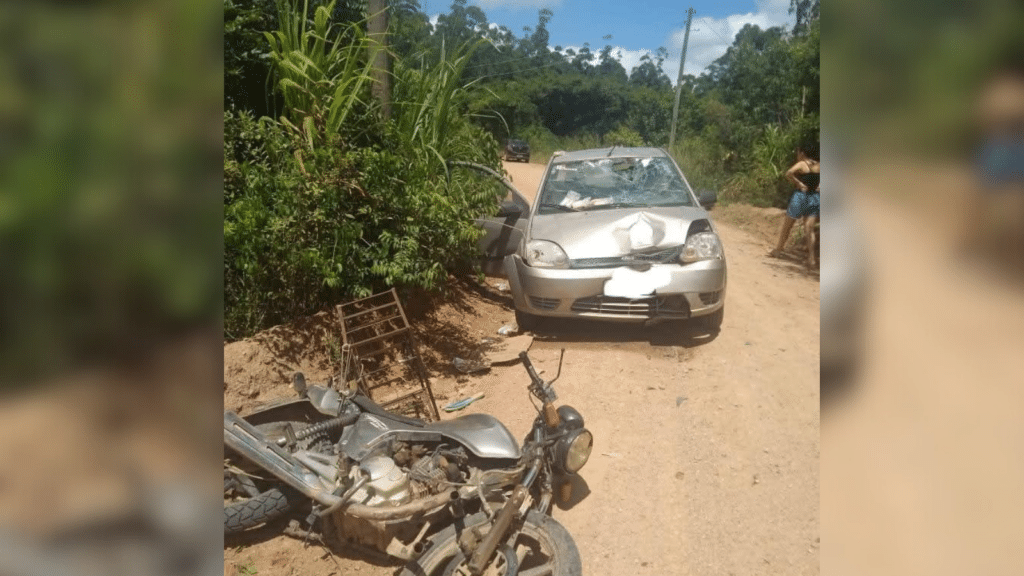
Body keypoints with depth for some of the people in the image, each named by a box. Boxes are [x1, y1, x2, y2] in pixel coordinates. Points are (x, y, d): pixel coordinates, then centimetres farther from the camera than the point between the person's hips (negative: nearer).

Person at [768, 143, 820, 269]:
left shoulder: (801, 164, -6)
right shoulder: (819, 166, 8)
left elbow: (789, 173, -26)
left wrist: (798, 183, -16)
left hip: (800, 196, -4)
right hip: (815, 198, 4)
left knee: (787, 225, 13)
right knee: (810, 228, 0)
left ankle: (777, 250, 27)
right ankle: (811, 257, -13)